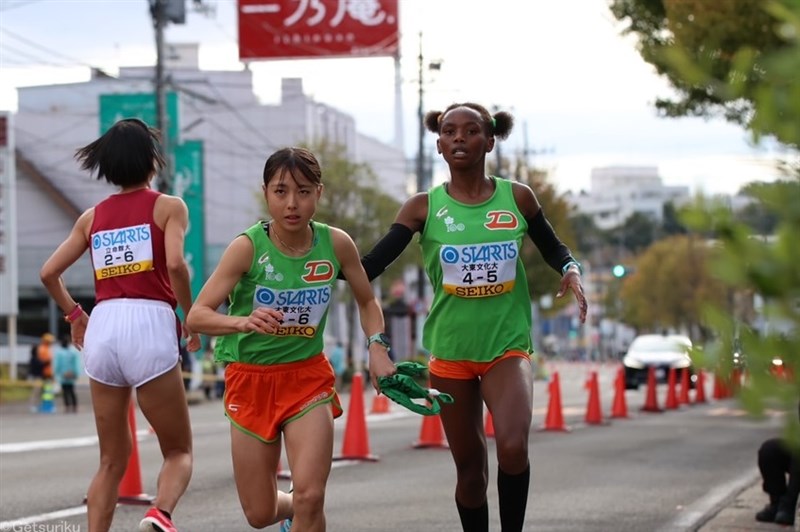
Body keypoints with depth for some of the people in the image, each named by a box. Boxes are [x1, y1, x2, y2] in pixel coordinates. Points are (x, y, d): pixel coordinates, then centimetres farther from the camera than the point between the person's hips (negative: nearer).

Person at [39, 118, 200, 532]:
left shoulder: (92, 216, 17)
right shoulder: (168, 207, 5)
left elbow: (49, 273, 13)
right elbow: (175, 264, -12)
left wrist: (74, 315, 28)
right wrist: (191, 317, 1)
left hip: (102, 329, 4)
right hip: (149, 326, -4)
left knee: (112, 460, 14)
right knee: (179, 450, 7)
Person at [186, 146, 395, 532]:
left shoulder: (336, 244, -9)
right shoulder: (248, 247, -17)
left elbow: (367, 301, 9)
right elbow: (197, 315, -22)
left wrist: (378, 347, -9)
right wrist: (244, 321, -41)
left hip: (308, 377, 1)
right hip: (251, 380, -1)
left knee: (309, 499, -17)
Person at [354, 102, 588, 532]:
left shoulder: (517, 198, -1)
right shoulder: (423, 207, -3)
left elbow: (553, 249, 15)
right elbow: (370, 266, -9)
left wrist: (570, 270, -8)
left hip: (508, 344, -1)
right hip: (450, 350, 1)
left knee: (513, 447, -24)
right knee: (469, 467, 9)